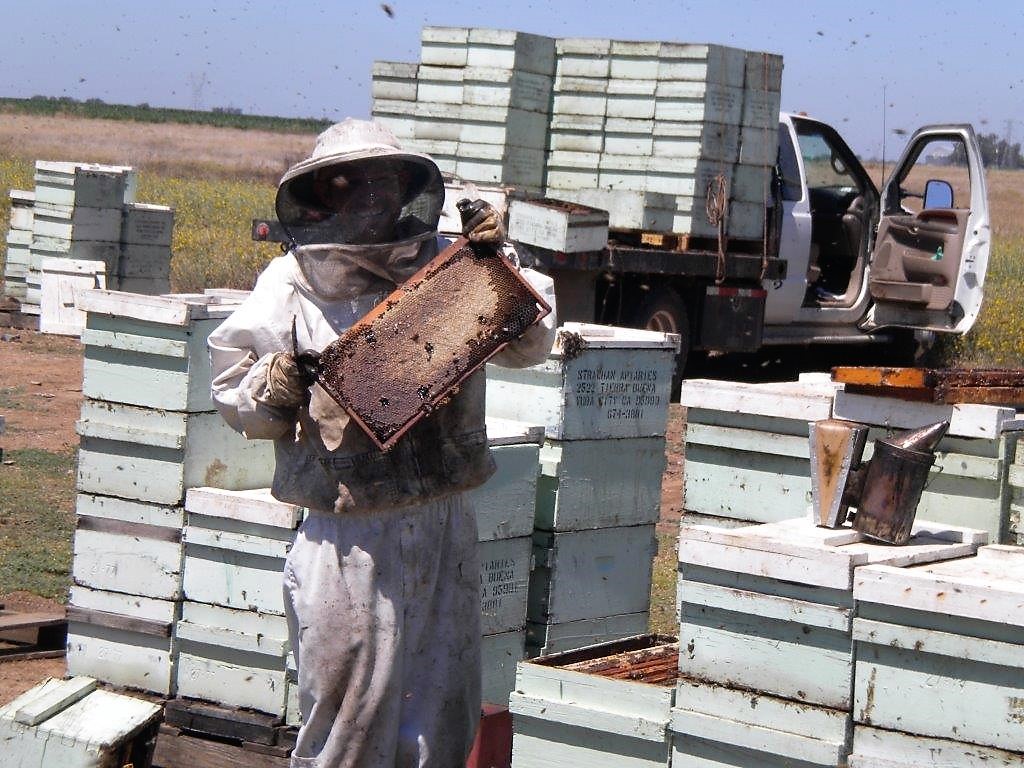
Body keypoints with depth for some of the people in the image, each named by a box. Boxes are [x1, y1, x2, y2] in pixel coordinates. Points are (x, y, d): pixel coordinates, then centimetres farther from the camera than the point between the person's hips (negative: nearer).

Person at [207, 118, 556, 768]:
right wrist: (271, 390, -14)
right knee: (348, 711, 0)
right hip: (348, 538, -2)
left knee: (444, 714, 10)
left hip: (445, 526, 2)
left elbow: (531, 343, 7)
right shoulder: (291, 284, 2)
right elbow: (233, 393, 8)